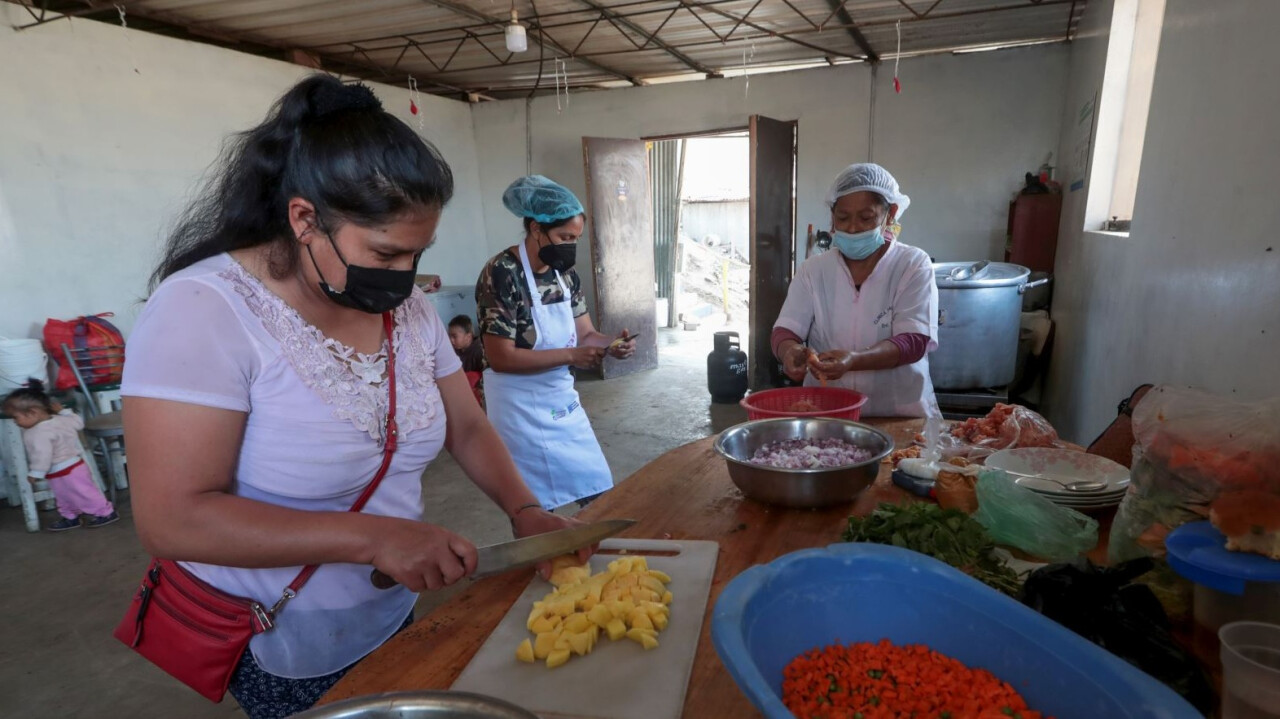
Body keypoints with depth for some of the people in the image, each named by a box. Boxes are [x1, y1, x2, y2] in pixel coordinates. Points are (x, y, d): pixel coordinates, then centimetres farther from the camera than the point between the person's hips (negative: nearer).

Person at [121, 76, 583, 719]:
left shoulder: (406, 305, -4)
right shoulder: (204, 311, -23)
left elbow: (466, 428, 2)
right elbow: (171, 519, -27)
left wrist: (523, 510, -12)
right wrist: (374, 537, -32)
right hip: (276, 653, -5)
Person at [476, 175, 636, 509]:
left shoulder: (566, 274, 2)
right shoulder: (501, 274, -20)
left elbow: (584, 334, 8)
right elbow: (501, 358, -23)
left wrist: (612, 345, -14)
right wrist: (570, 356, -27)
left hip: (563, 399, 7)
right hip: (521, 408, -7)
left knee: (597, 489, 15)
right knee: (538, 505, 8)